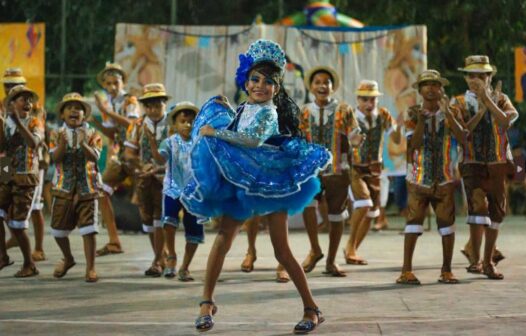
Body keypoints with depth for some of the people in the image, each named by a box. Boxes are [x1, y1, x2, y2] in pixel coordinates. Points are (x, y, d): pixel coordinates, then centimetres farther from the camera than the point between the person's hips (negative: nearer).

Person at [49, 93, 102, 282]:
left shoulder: (92, 135, 0)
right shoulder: (57, 135, 4)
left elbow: (94, 156, -15)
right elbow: (55, 157, -10)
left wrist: (84, 144, -32)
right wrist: (62, 144, -28)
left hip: (87, 188, -2)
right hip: (64, 188, 2)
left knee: (88, 229, -8)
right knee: (58, 229, 10)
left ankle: (90, 268, -1)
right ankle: (68, 259, 36)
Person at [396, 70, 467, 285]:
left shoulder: (450, 115, 3)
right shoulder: (414, 115, 0)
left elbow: (462, 138, -13)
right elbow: (413, 145, -11)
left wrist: (448, 113, -18)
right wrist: (421, 121, -19)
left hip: (445, 180, 1)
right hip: (419, 179, -1)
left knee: (447, 223, 1)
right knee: (413, 222, -6)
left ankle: (446, 271, 9)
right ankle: (406, 271, -4)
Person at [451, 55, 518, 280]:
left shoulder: (500, 99, 7)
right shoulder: (458, 103, 4)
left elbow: (507, 122, -14)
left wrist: (488, 101, -21)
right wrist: (481, 110, -16)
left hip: (499, 164, 3)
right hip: (473, 165, -3)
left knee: (496, 213, 7)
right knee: (478, 205, -22)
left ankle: (488, 262, 20)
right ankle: (476, 260, -19)